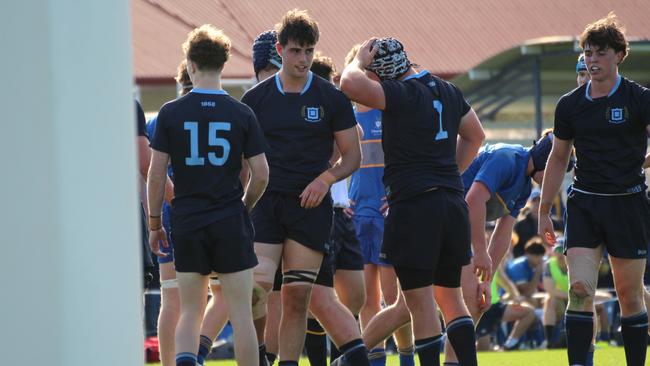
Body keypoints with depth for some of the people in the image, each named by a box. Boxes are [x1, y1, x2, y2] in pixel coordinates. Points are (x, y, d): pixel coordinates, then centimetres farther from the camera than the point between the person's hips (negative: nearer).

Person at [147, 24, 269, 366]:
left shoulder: (171, 113, -3)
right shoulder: (242, 114, -2)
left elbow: (156, 175, -3)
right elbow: (261, 174, -1)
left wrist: (154, 223, 8)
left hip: (187, 223, 1)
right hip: (231, 223, -1)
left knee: (190, 312, 8)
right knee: (240, 313, 4)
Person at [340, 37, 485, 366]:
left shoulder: (401, 94, -11)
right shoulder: (448, 92, 13)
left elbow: (350, 84, -24)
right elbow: (475, 136, 27)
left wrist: (359, 61, -4)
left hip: (413, 203, -7)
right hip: (453, 202, 7)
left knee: (420, 301, -3)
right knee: (451, 297, 15)